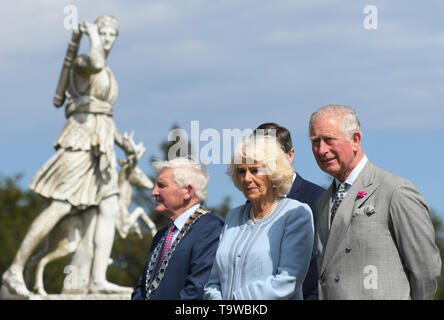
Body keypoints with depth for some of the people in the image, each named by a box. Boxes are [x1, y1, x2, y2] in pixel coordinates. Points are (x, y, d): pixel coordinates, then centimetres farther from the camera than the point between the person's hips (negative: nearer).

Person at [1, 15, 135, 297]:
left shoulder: (108, 75, 23)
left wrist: (122, 142, 18)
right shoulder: (81, 62, -4)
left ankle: (98, 279, -14)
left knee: (110, 210, -7)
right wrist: (92, 35, -12)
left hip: (101, 147, 8)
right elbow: (96, 64, -29)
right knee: (60, 208, -13)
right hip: (80, 140, -8)